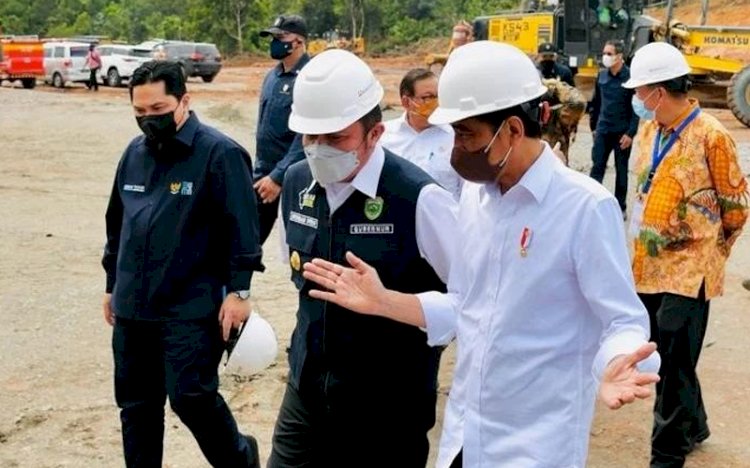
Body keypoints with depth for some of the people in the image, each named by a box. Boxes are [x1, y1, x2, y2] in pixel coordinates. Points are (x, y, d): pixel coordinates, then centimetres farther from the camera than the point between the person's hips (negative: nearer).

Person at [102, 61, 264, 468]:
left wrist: (238, 289, -15)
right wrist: (112, 285, 21)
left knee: (191, 398, -6)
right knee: (135, 405, 11)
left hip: (192, 308, -6)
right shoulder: (134, 153, 10)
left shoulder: (219, 154, -11)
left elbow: (242, 228, -12)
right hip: (133, 307, 7)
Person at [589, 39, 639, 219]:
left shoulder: (630, 77, -12)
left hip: (622, 132, -3)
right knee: (597, 167, 1)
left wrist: (631, 133, -14)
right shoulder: (602, 75, 3)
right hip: (603, 130, 3)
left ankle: (620, 207, 20)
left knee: (621, 170, 9)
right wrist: (593, 126, 11)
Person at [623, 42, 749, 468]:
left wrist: (710, 252, 7)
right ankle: (693, 426, 38)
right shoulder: (650, 131, 6)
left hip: (687, 269, -7)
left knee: (674, 367, -2)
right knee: (664, 359, 18)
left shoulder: (711, 136, -15)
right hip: (649, 265, 7)